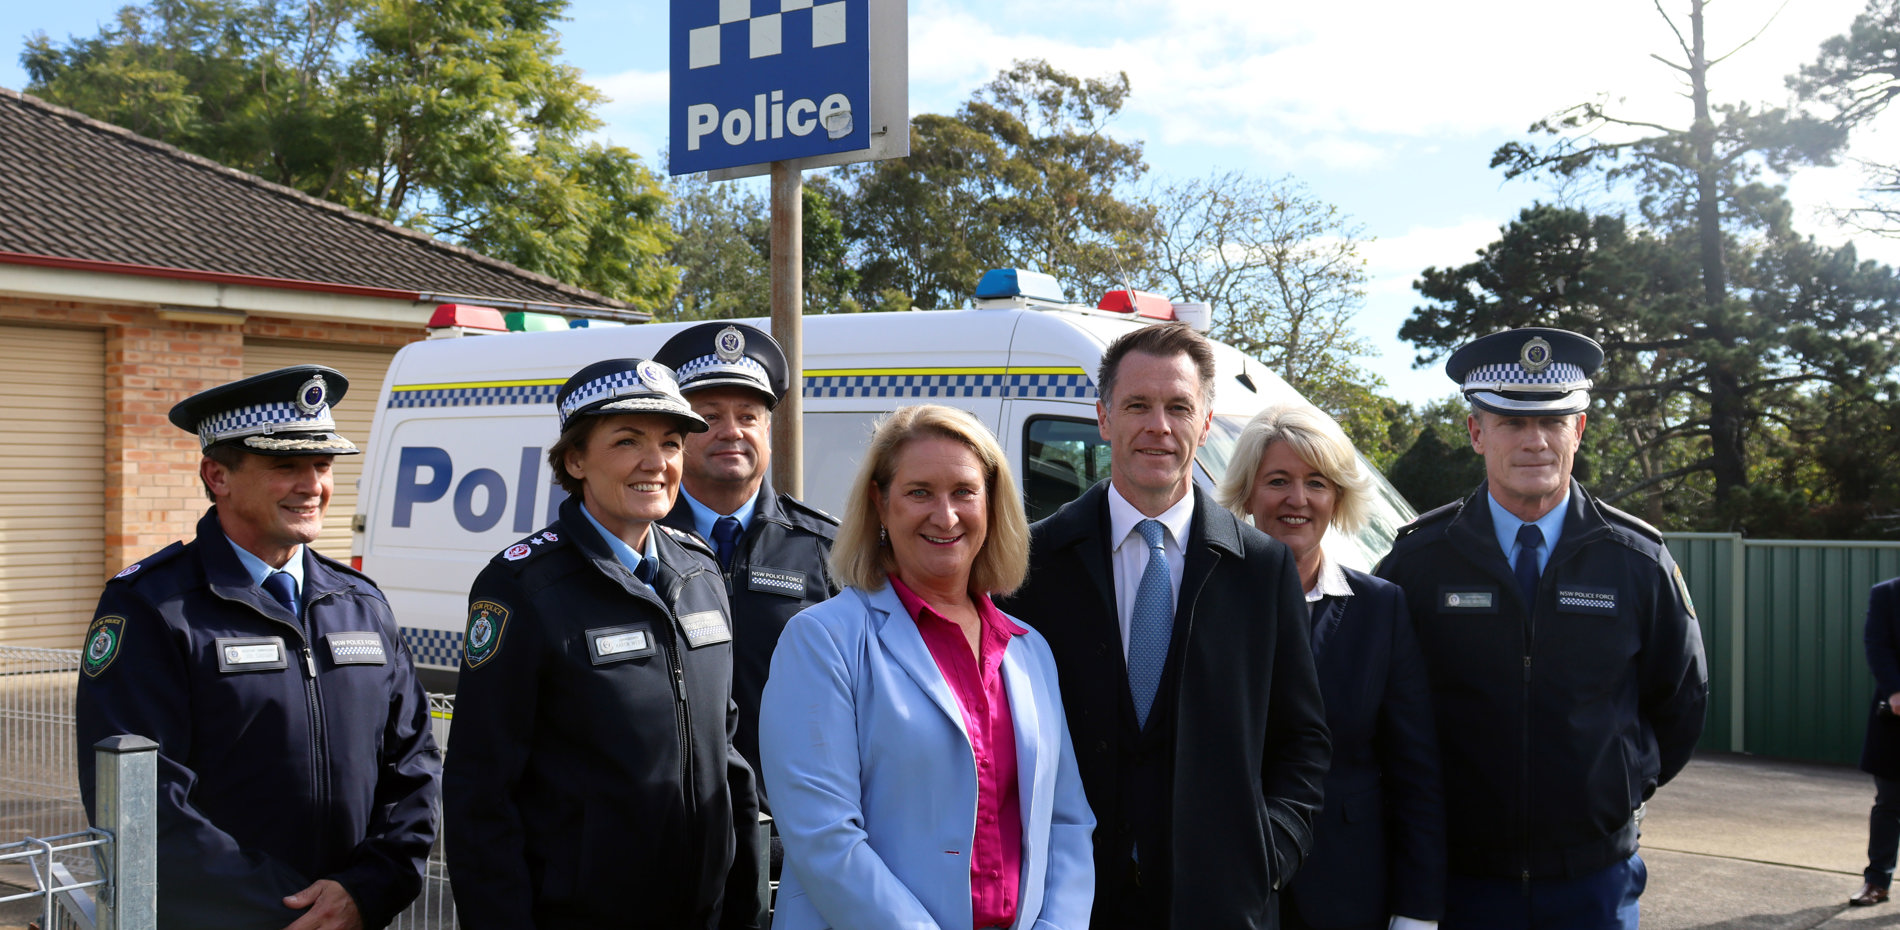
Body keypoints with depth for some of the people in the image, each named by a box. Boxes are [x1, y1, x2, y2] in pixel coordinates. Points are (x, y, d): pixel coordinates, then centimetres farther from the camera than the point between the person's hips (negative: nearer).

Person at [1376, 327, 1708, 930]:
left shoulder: (1639, 561, 0)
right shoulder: (1417, 562, -5)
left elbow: (1680, 699, 13)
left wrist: (1629, 788, 9)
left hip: (1595, 880, 1)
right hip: (1457, 875, -1)